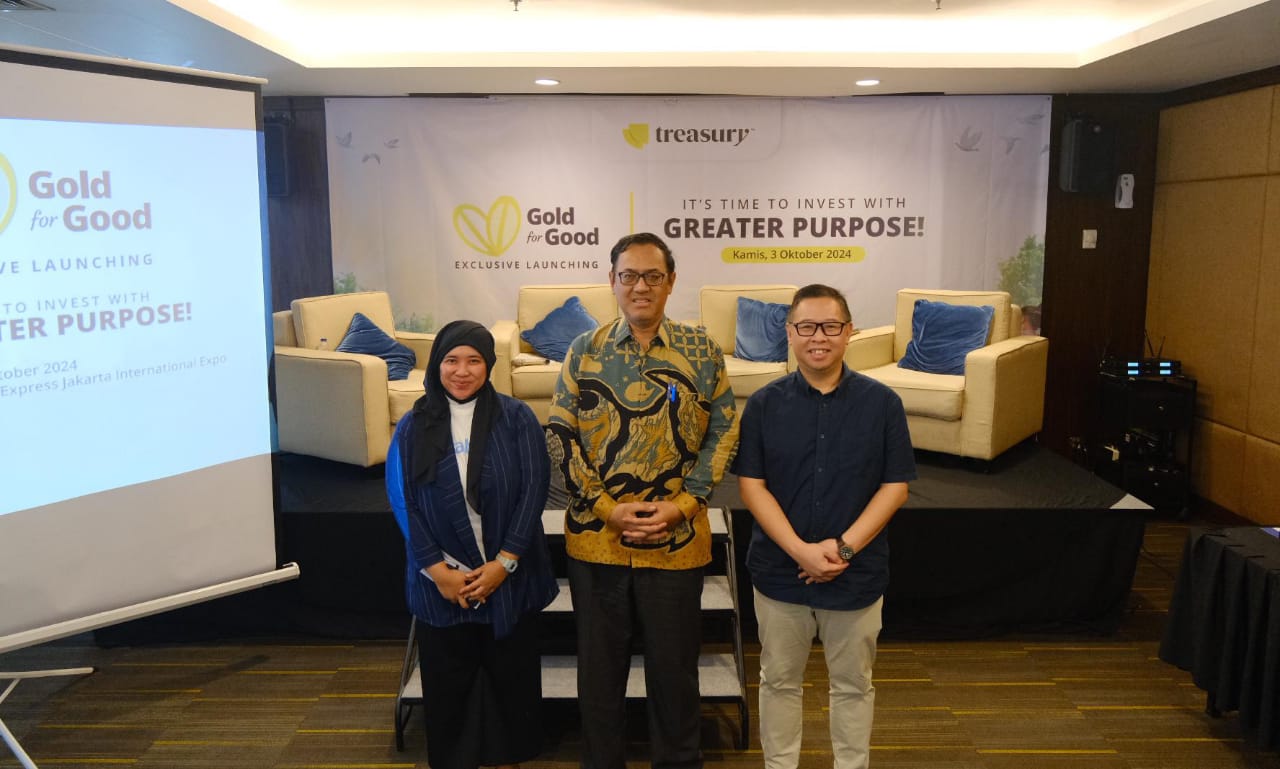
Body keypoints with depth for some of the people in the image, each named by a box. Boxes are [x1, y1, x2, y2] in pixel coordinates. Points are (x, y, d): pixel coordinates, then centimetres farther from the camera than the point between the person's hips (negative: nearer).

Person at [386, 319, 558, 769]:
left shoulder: (516, 419, -3)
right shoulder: (412, 428, 1)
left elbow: (533, 490, -7)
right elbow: (402, 502, -3)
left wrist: (504, 563, -13)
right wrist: (437, 570, -10)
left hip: (509, 577, 0)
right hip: (441, 583, 1)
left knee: (511, 677, 10)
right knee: (448, 682, 10)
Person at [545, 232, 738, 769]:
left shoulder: (702, 350, -1)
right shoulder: (585, 351, 0)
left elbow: (723, 433, 0)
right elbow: (559, 434, -2)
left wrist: (682, 505, -10)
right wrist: (608, 508, -11)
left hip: (677, 540, 0)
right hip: (596, 538, 1)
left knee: (675, 666, 13)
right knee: (600, 666, 14)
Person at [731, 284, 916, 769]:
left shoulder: (882, 402, -5)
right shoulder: (764, 403, -4)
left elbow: (895, 486, -4)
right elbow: (750, 484, -6)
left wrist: (845, 547, -15)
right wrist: (800, 550, -17)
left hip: (857, 574, 0)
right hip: (779, 571, 1)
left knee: (853, 685, 15)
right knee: (779, 682, 15)